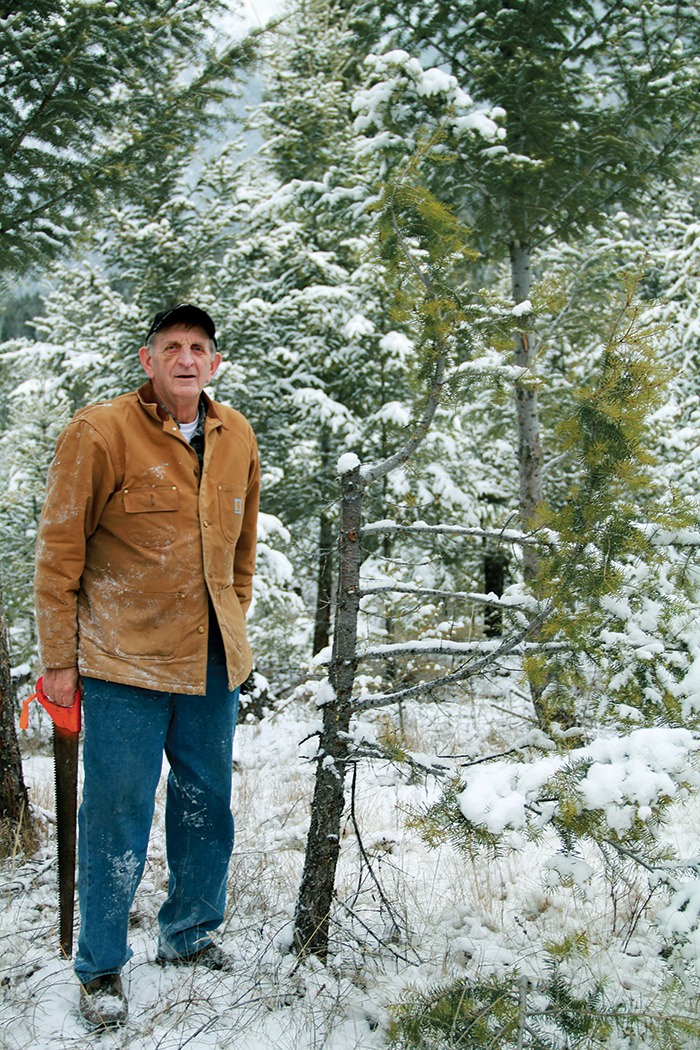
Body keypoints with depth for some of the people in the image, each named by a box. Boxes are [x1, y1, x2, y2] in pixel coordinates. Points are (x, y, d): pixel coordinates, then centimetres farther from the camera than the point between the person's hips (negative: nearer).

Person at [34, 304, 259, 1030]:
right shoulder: (100, 433, -10)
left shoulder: (237, 438, 6)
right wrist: (59, 660, -7)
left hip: (213, 663, 6)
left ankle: (187, 935, 37)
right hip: (125, 664, -5)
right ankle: (101, 967, 23)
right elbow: (59, 554, -8)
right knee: (117, 817, 4)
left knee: (208, 805, 16)